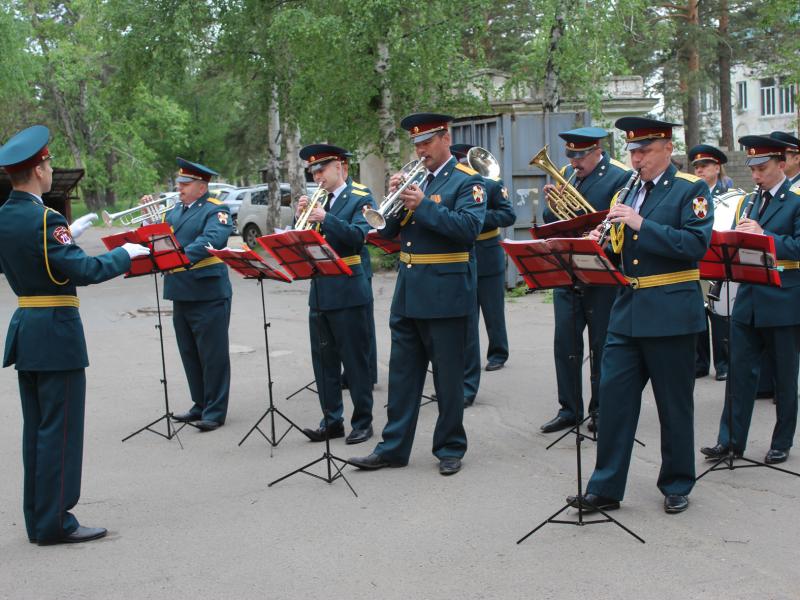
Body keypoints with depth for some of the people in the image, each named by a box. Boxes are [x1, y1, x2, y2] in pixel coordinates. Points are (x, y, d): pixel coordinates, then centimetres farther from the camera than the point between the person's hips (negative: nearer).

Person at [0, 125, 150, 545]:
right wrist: (125, 254, -9)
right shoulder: (44, 219, -19)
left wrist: (67, 235, 24)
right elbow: (82, 271, -22)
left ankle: (37, 519, 22)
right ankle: (55, 522, 5)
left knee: (35, 428, 14)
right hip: (56, 332, -9)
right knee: (60, 429, -1)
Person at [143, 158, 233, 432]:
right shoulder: (175, 210, 15)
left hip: (208, 294, -8)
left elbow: (212, 240, -25)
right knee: (190, 355, 15)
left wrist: (181, 256, -36)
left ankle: (215, 412, 5)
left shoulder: (216, 210, -7)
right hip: (181, 294, 8)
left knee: (212, 355, -1)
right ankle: (201, 406, 26)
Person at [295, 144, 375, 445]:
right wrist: (302, 217, -4)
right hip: (319, 292, 7)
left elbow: (358, 236, -19)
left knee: (355, 360, 1)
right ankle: (331, 421, 18)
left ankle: (362, 421, 10)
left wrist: (325, 218, -24)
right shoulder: (318, 201, 14)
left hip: (347, 292, -7)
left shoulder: (360, 199, -3)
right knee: (324, 360, 10)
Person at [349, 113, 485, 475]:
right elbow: (387, 232, 11)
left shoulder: (467, 181, -4)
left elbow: (469, 228, -20)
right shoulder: (414, 179, 14)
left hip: (445, 292, -6)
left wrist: (423, 205, -21)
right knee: (402, 373, 11)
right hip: (407, 291, 7)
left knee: (448, 377, 4)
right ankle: (393, 448, 18)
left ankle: (450, 449, 16)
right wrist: (395, 199, -7)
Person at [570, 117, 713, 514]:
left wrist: (641, 224, -23)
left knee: (674, 406, 6)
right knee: (613, 396, 3)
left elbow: (696, 245, -19)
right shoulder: (629, 193, 14)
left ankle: (677, 486, 21)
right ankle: (605, 488, 9)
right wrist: (600, 244, -4)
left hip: (670, 313, -6)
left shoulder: (692, 190, -5)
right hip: (627, 312, 6)